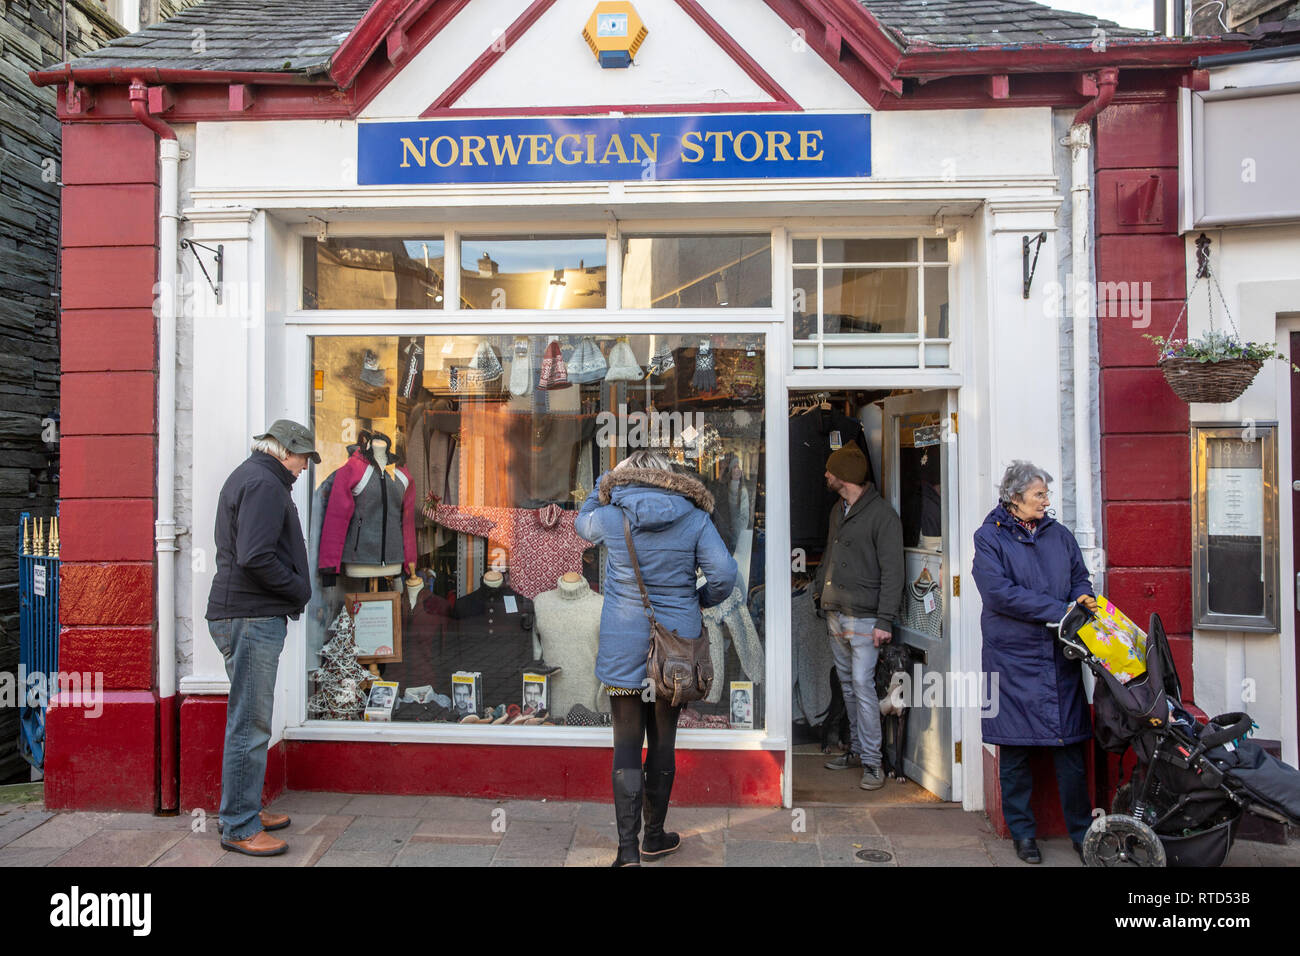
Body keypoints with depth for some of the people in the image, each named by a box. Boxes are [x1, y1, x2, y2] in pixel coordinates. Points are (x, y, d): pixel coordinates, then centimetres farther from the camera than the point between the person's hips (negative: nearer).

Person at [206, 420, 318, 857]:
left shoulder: (248, 477, 21)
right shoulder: (264, 484, -13)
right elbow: (255, 557, -23)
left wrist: (295, 589, 14)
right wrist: (299, 589, -11)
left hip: (246, 615, 11)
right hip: (252, 618, -11)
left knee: (250, 721, 18)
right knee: (249, 725, -4)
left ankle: (245, 810, 28)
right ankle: (239, 827, 4)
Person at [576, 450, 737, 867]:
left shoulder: (610, 518, -4)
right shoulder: (694, 519, -3)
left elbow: (582, 523, 19)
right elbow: (724, 573, -11)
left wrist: (603, 482, 31)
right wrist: (701, 601, 9)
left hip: (624, 648, -1)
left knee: (626, 746, 6)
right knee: (662, 743, 14)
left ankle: (627, 847, 2)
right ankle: (654, 837, 27)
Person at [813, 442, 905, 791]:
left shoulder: (882, 514, -13)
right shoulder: (838, 510, 13)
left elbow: (892, 571, -16)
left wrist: (885, 620, -20)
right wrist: (818, 588, 20)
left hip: (863, 617, -8)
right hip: (835, 614, 8)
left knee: (862, 685, -9)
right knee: (847, 683, 14)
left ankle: (872, 762, -1)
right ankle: (857, 749, 25)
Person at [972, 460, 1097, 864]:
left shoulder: (1059, 534, 12)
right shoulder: (990, 538, -3)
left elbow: (1080, 578, 17)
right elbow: (1000, 593, -14)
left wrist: (1082, 598, -7)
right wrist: (1060, 610, -15)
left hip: (1060, 655, 4)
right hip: (1013, 657, -3)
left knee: (1070, 746, 4)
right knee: (1015, 748, 5)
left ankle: (1081, 831, 19)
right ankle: (1022, 832, 20)